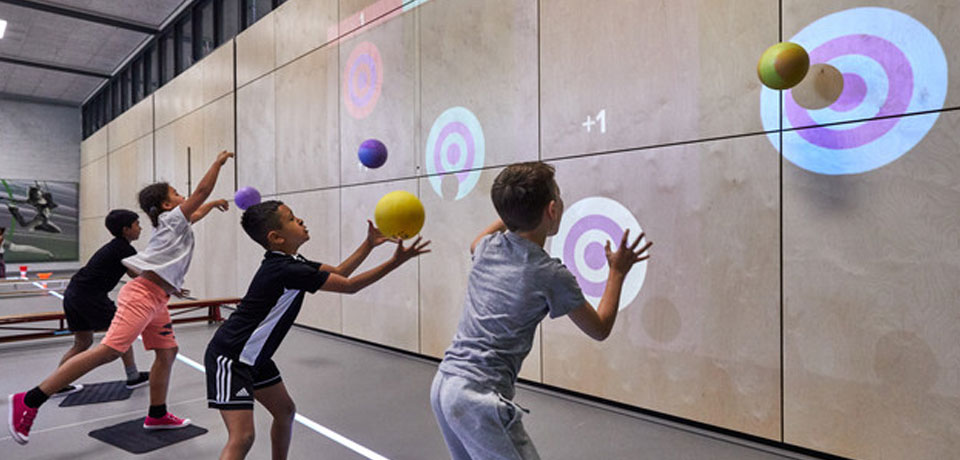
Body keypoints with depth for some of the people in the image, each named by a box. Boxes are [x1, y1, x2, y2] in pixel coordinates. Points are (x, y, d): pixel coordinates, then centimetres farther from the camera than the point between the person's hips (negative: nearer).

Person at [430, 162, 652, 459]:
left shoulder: (488, 247, 4)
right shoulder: (551, 275, -13)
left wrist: (514, 212, 35)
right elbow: (600, 329, 2)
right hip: (480, 397, -8)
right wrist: (617, 272, 11)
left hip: (442, 383, 8)